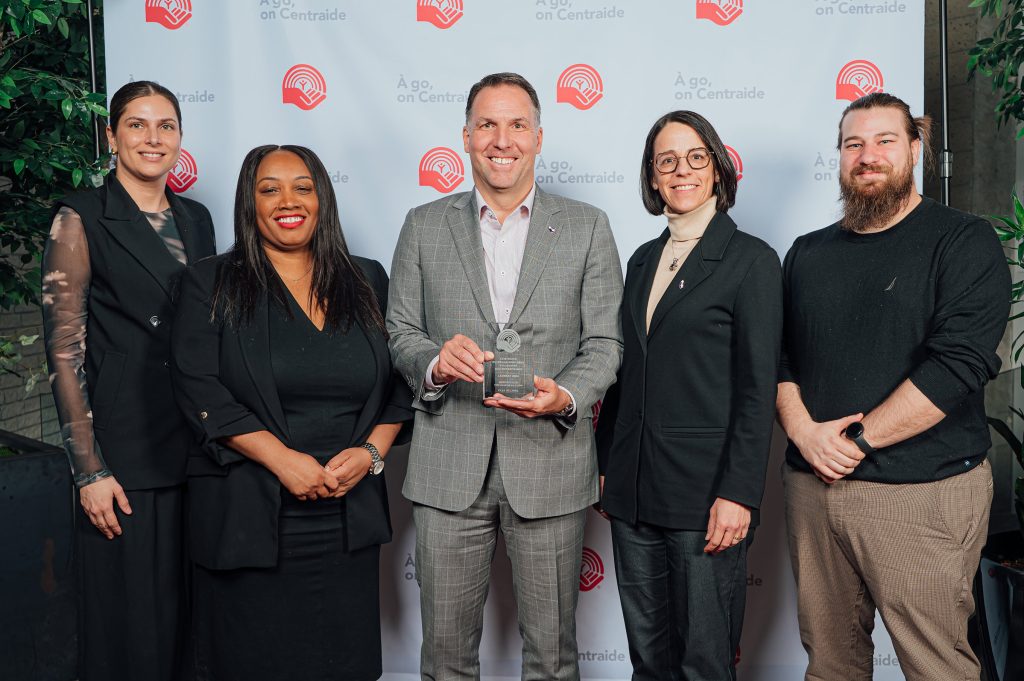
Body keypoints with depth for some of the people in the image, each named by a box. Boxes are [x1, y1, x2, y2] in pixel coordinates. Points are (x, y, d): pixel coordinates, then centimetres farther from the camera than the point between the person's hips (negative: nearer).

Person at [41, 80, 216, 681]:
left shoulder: (196, 218, 10)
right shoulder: (83, 218, -6)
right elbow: (64, 349, -9)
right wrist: (89, 469, -13)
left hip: (198, 447, 5)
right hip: (125, 454, -5)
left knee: (189, 610, 14)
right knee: (130, 617, 5)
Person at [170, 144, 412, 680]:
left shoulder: (367, 281, 9)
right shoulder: (211, 284, 1)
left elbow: (399, 382, 9)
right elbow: (198, 389, -8)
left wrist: (371, 451, -8)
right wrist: (283, 459, -17)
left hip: (349, 520, 3)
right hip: (250, 514, -2)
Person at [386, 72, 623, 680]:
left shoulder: (588, 227, 4)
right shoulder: (424, 226, 7)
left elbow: (605, 342, 1)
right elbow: (399, 332, 6)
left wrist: (565, 398, -18)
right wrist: (434, 361, -16)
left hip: (550, 464, 0)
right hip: (449, 469, 1)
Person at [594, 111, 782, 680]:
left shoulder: (752, 259, -5)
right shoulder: (643, 260, 14)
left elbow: (758, 390, -10)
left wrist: (738, 494, -15)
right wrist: (605, 464, 13)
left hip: (705, 489, -6)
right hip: (633, 488, 6)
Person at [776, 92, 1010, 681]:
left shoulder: (966, 241, -2)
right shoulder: (809, 252, 13)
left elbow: (960, 362, -14)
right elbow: (779, 356, 11)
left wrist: (856, 441, -14)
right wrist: (804, 431, -8)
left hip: (922, 494, -4)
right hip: (813, 486, 5)